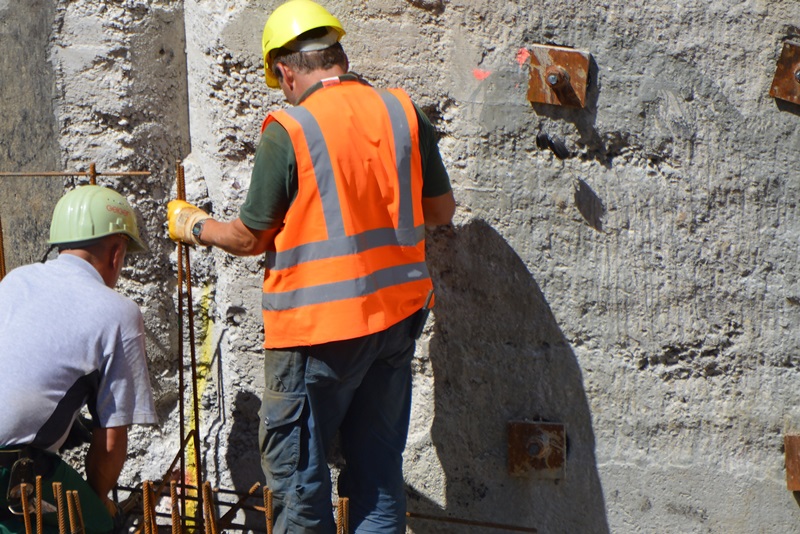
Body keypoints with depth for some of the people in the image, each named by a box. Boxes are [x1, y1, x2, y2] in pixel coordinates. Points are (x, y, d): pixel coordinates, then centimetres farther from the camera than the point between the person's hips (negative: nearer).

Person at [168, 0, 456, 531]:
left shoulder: (288, 130, -13)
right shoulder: (403, 111, 0)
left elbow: (250, 237, -5)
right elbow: (441, 210, 8)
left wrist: (194, 225, 13)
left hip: (319, 325, -5)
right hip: (399, 311, 6)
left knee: (295, 461, 9)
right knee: (378, 457, 15)